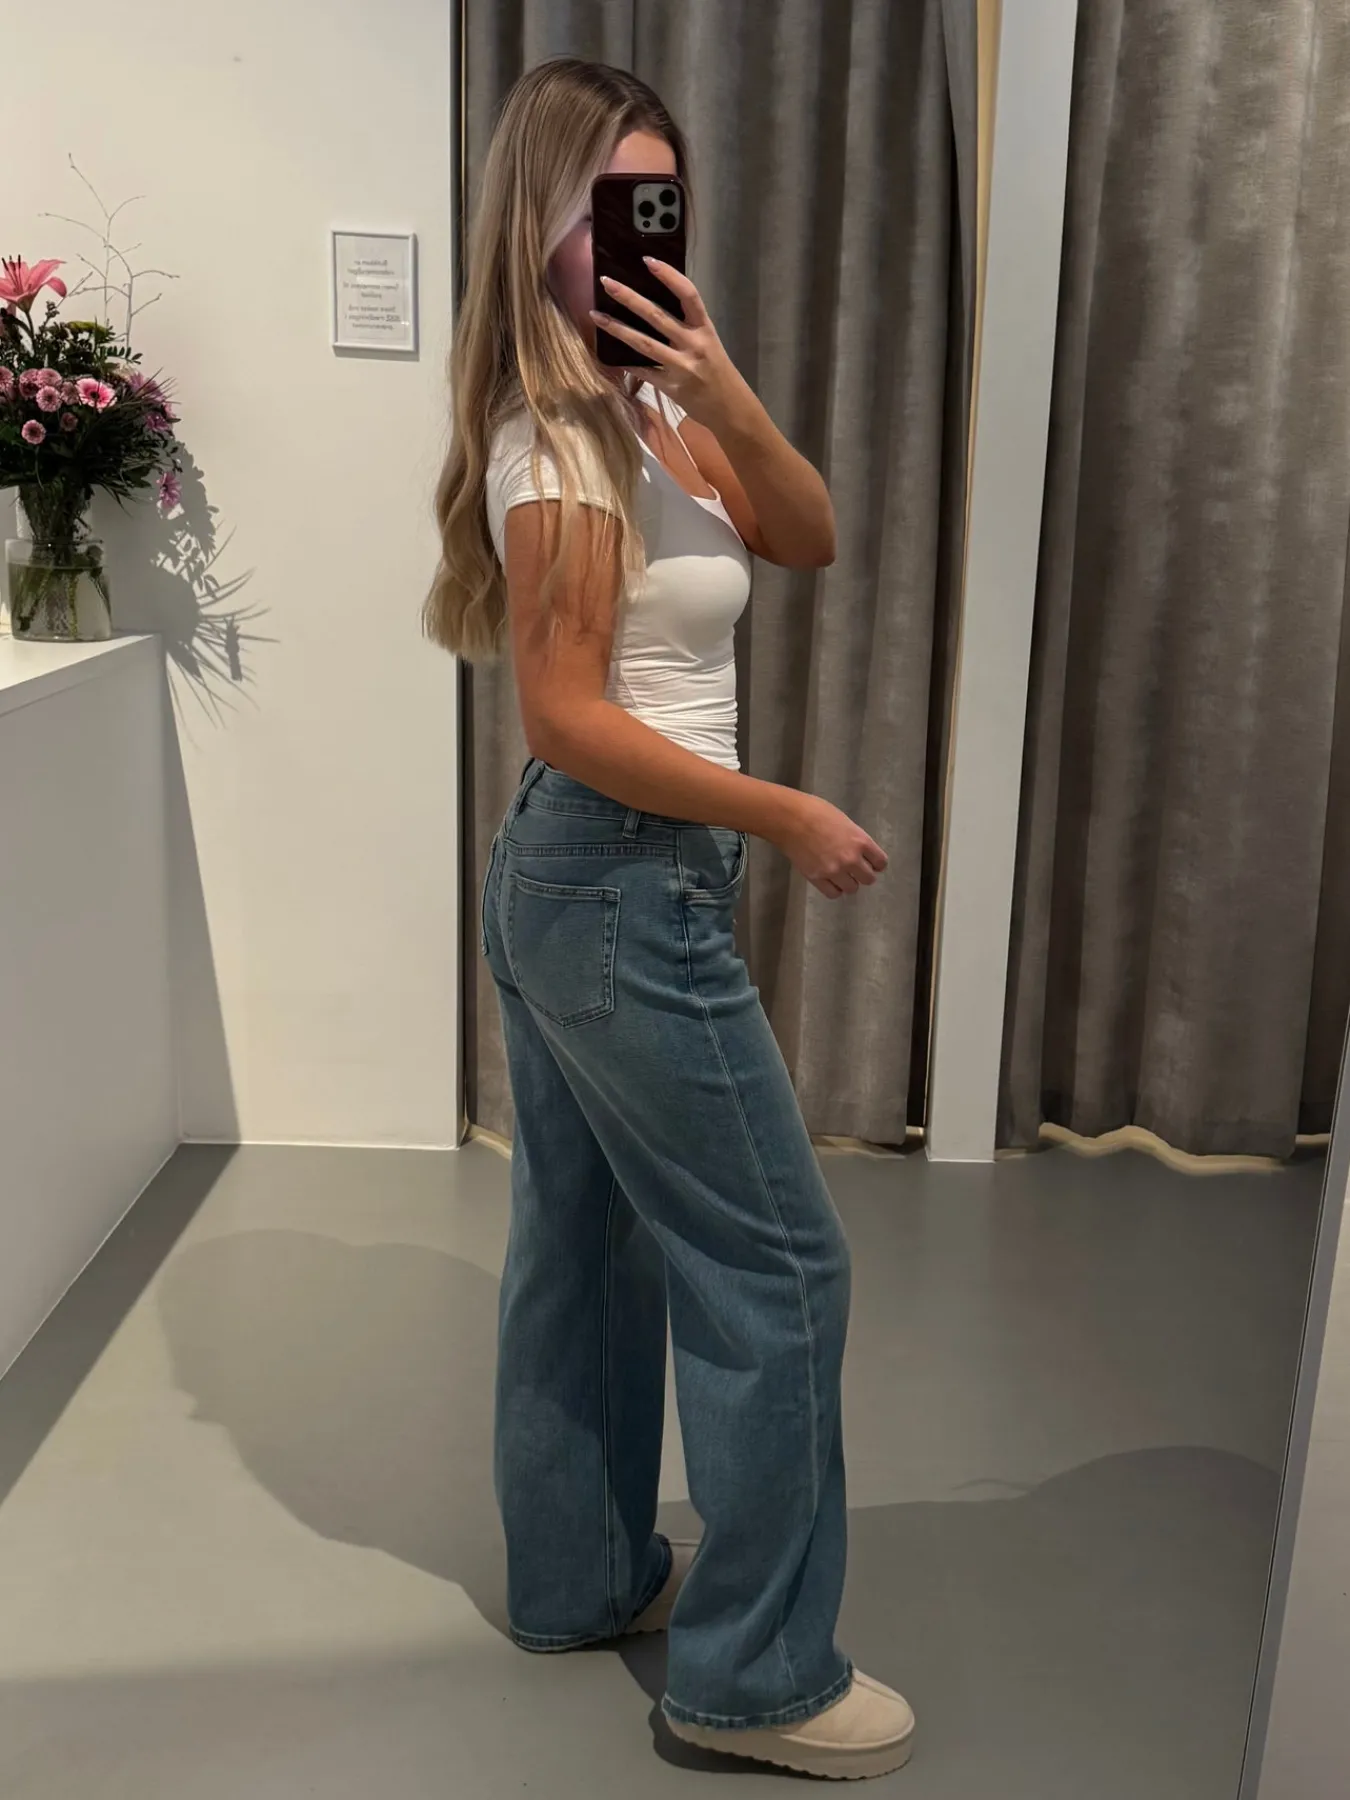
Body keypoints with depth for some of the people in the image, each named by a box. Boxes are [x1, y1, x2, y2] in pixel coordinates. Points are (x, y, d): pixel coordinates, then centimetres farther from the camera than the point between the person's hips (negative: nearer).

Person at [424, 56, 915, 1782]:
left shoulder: (648, 405, 10)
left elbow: (809, 537, 3)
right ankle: (754, 1670, 14)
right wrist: (791, 818, -15)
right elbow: (569, 719, -20)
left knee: (588, 1241, 17)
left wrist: (723, 388, -13)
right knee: (777, 1260, 0)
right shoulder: (555, 442, -17)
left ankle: (581, 1574, 35)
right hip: (625, 887, -9)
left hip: (565, 879, 9)